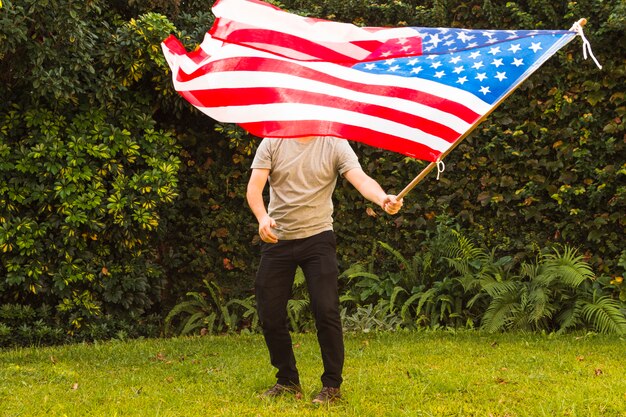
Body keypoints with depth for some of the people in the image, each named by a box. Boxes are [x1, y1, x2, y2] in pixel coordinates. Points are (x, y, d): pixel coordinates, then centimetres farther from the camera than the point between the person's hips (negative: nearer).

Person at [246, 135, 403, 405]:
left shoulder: (334, 144, -3)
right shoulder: (272, 142, 0)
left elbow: (361, 180, -16)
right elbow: (254, 187, -7)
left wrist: (383, 199, -37)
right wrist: (262, 217, -27)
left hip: (317, 238, -2)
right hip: (277, 239, 2)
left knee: (326, 312, -10)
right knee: (270, 316, 4)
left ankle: (332, 386, 5)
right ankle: (287, 381, 23)